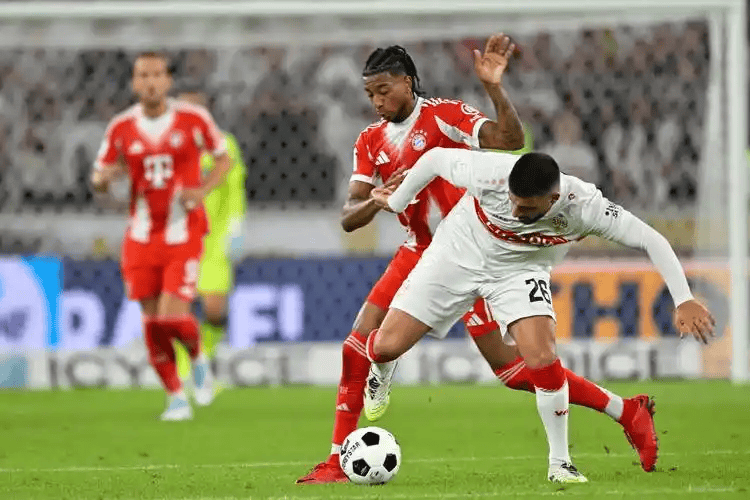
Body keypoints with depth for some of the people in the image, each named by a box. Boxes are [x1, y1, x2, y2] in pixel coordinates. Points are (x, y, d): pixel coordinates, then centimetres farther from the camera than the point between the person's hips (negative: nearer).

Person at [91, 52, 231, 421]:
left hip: (184, 235, -2)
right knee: (152, 321, 1)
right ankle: (176, 397, 17)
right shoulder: (121, 128, 0)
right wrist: (104, 177, -18)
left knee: (173, 317, -15)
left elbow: (224, 158, 8)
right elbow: (99, 180, 7)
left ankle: (198, 359, 19)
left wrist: (203, 190, -10)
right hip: (142, 236, 3)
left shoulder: (193, 119, -5)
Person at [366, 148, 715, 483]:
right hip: (458, 253, 0)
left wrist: (684, 301, -31)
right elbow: (435, 157, -15)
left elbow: (651, 239, -26)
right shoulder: (490, 174, -34)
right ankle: (380, 371, 33)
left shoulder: (584, 206, -33)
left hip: (520, 270, 0)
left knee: (542, 358, -25)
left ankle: (559, 463, -5)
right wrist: (397, 202, 0)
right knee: (387, 346, -8)